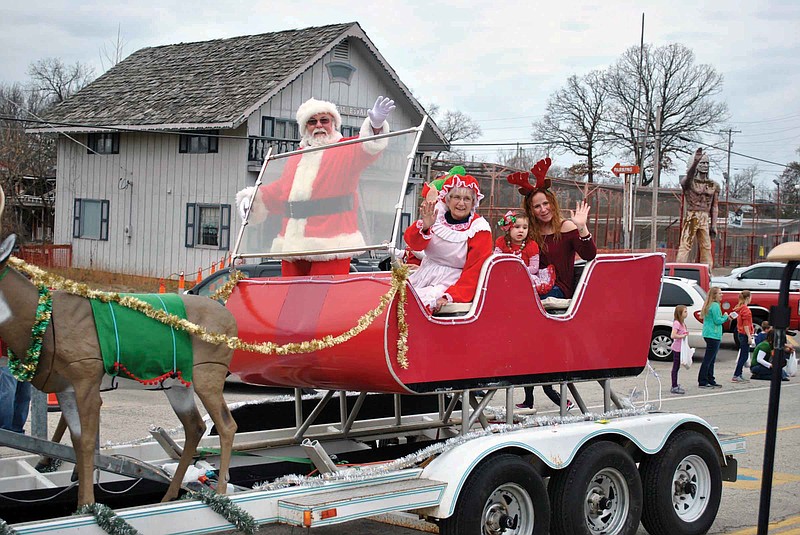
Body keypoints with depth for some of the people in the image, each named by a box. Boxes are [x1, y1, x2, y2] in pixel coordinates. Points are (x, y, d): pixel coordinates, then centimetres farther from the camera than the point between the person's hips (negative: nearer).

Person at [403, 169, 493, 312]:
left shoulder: (479, 229, -6)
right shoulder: (437, 214, 3)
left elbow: (474, 271, -10)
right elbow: (414, 243, -8)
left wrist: (450, 296, -22)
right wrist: (424, 227, -31)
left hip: (453, 283, -4)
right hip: (424, 277, 4)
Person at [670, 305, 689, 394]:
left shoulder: (682, 323, 14)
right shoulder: (677, 323, -17)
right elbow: (673, 336, -27)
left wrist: (686, 333, 10)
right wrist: (682, 336, -21)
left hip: (680, 349, 10)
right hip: (677, 348, -10)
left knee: (677, 367, 15)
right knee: (675, 367, -6)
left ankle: (675, 386, 23)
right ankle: (674, 387, -3)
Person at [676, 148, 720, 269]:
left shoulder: (713, 185, 14)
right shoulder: (689, 182, 1)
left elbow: (714, 207, 15)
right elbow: (689, 175, -24)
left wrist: (714, 226, 9)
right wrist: (695, 161, -42)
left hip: (706, 219, 4)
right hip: (691, 217, -4)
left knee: (706, 248, 5)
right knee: (685, 246, -12)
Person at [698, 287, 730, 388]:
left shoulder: (708, 305, 15)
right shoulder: (715, 306, -14)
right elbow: (717, 320, -18)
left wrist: (725, 317, 14)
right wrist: (725, 317, 0)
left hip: (708, 334, 10)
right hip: (713, 335, -10)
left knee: (710, 360, 14)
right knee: (708, 359, -6)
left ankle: (710, 381, 20)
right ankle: (702, 382, -5)